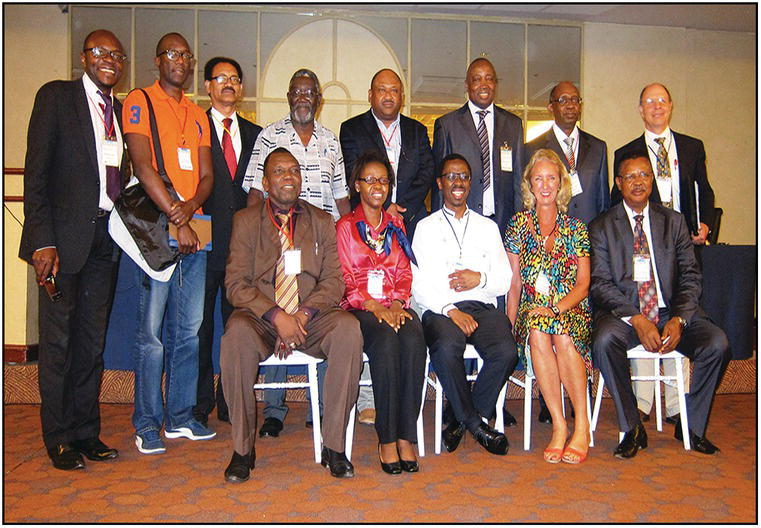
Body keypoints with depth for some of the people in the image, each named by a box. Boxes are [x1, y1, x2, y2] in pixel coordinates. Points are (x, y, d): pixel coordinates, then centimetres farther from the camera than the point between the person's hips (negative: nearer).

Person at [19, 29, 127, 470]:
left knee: (93, 341, 10)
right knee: (58, 340, 3)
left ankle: (86, 433, 22)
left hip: (105, 235, 5)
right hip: (64, 235, -5)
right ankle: (59, 438, 16)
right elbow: (37, 172, -7)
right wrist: (43, 241, -14)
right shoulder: (57, 96, -1)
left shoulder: (120, 110, 15)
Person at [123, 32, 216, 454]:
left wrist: (192, 205, -8)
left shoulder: (197, 115, 20)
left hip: (194, 232, 6)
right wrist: (176, 220, -12)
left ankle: (181, 416, 18)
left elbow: (206, 175, 13)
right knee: (152, 331, -3)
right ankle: (147, 424, 8)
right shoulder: (139, 102, 3)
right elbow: (143, 166, -8)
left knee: (190, 329, 7)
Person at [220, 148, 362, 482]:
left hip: (311, 319, 1)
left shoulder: (321, 221, 13)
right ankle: (242, 448, -18)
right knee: (237, 333, -34)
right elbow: (236, 284, -2)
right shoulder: (245, 221, 8)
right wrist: (276, 315, -18)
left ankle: (334, 445, -18)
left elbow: (334, 280, 4)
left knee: (348, 329, -30)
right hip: (261, 317, -1)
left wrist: (304, 314, -15)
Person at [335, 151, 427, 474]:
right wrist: (375, 306, -15)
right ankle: (386, 437, -27)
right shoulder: (345, 227, 10)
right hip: (359, 307, -3)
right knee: (386, 340, -35)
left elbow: (404, 272, 14)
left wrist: (397, 302, -7)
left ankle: (406, 435, -27)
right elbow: (346, 279, 1)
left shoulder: (396, 225, 22)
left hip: (395, 306, 3)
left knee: (414, 337, -32)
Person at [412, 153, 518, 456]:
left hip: (482, 306, 2)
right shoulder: (426, 227, 14)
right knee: (446, 349, -35)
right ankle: (476, 423, -10)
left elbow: (505, 281, 15)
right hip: (440, 309, -2)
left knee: (506, 352, -28)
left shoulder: (488, 227, 22)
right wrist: (449, 310, -14)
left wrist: (480, 279, -7)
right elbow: (419, 284, 2)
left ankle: (462, 420, -6)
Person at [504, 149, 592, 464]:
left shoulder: (575, 228, 9)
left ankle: (582, 425, -23)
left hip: (571, 311, 0)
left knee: (562, 334, -34)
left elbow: (583, 283, 3)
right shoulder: (518, 225, 10)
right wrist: (510, 322, -5)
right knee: (537, 333, -34)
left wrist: (556, 308, -15)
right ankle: (559, 426, -27)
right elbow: (515, 283, 9)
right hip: (532, 310, 1)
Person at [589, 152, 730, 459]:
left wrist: (678, 319, -12)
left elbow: (690, 277, 6)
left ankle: (692, 426, -1)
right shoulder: (602, 226, 4)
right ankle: (632, 429, -16)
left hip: (670, 312, 3)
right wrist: (636, 319, -19)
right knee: (604, 340, -33)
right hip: (623, 314, -2)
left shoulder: (673, 221, 12)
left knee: (717, 342, -23)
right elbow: (600, 283, -5)